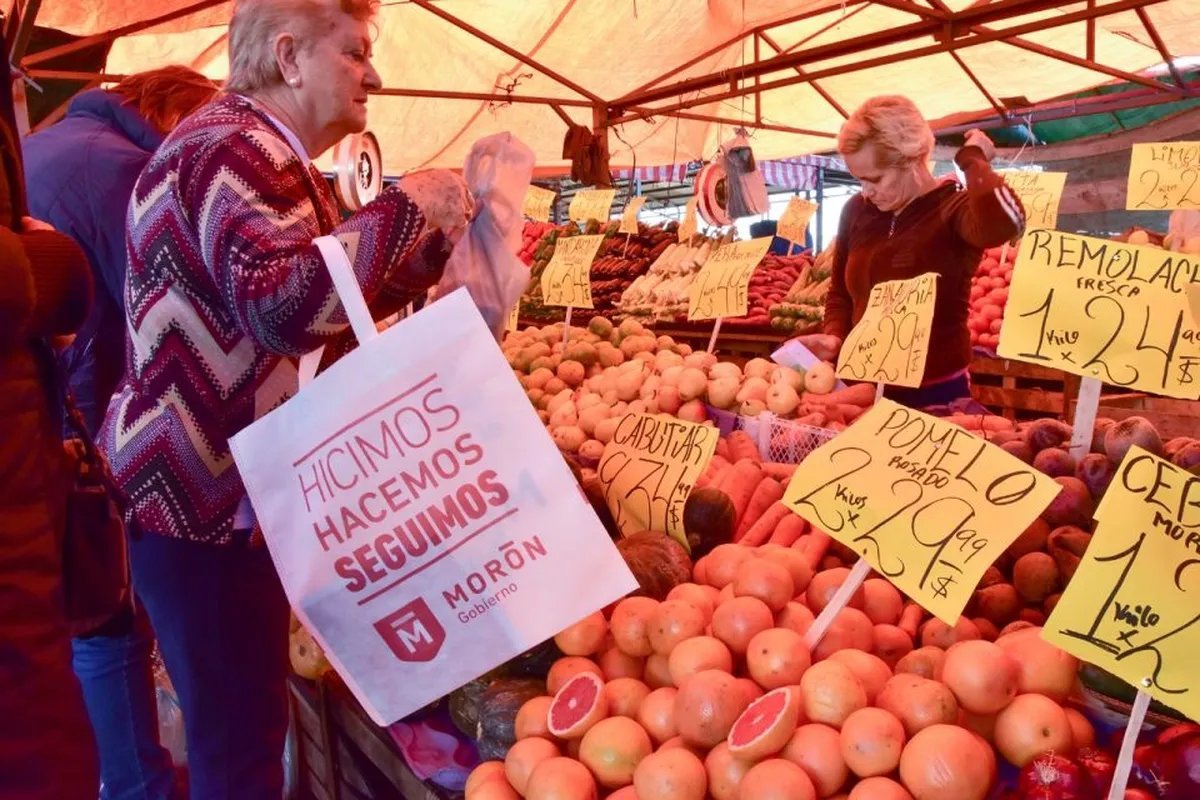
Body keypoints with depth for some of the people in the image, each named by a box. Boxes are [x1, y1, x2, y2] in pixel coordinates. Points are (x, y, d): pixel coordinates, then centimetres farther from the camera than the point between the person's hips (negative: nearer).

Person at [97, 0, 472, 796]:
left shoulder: (266, 156, 17)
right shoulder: (233, 148, -17)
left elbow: (340, 299, 19)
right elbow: (288, 303, -33)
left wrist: (431, 243, 5)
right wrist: (405, 207, -22)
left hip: (237, 489, 10)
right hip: (202, 496, -10)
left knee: (246, 719, 22)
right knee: (240, 731, 1)